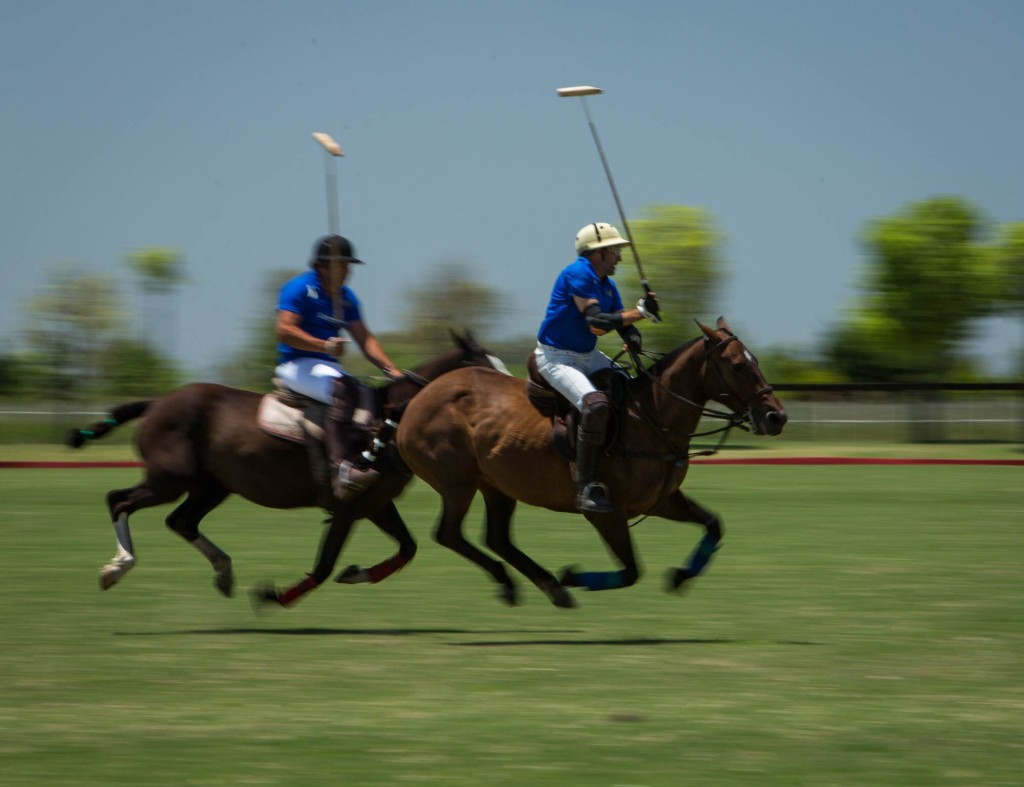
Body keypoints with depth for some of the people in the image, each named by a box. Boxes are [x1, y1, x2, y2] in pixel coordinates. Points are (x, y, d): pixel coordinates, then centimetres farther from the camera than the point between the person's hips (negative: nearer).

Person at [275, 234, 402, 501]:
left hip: (330, 367, 8)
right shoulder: (299, 289, -6)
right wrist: (325, 346, -25)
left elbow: (365, 339, 15)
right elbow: (285, 330, -16)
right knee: (342, 389, -36)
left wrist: (390, 369, 1)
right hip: (297, 366, -8)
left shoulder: (346, 297, 16)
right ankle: (342, 466, -48)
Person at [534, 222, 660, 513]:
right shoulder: (577, 275, -19)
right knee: (596, 404, -32)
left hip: (588, 356, 10)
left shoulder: (607, 286, 10)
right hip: (556, 357, -10)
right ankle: (586, 487, -29)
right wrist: (640, 313, -27)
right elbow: (597, 324, -28)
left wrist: (632, 338, -16)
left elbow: (622, 324, 8)